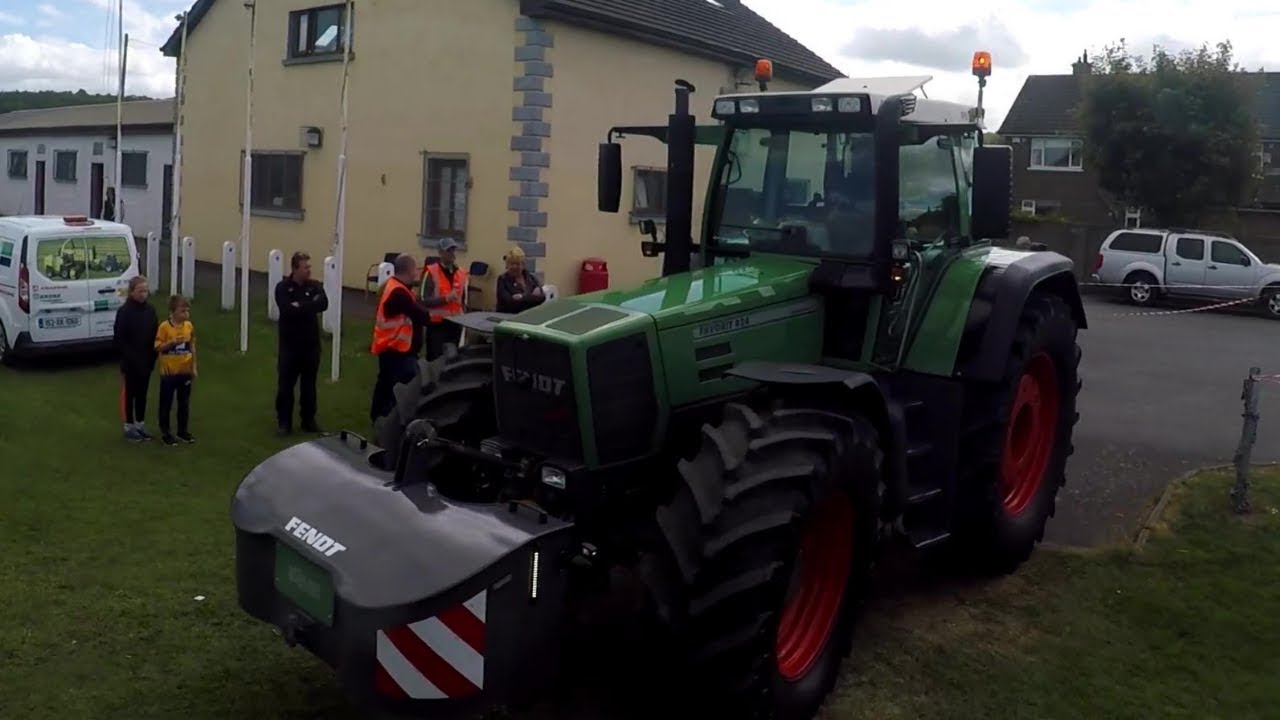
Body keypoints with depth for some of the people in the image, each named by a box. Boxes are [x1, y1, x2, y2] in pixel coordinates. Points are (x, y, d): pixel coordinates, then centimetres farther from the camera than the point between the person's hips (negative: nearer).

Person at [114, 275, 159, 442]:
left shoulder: (150, 309, 1)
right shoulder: (124, 312, -14)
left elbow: (155, 333, 8)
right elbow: (118, 339, -14)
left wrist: (153, 356, -2)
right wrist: (131, 358, -19)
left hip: (146, 361, 5)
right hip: (131, 363, -5)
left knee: (142, 393, 15)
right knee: (130, 394, 7)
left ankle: (140, 425, 27)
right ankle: (129, 427, 17)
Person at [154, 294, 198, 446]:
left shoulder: (189, 326, 1)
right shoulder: (164, 327, -13)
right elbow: (158, 347, -10)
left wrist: (194, 367, 8)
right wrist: (172, 342, -26)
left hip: (185, 371, 4)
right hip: (169, 372, -4)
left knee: (184, 403, 14)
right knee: (166, 404, 6)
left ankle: (183, 431, 26)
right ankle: (165, 433, 16)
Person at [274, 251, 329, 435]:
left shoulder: (315, 286, 1)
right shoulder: (283, 288, -7)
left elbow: (323, 304, -18)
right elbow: (287, 309, -24)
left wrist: (300, 306, -20)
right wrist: (309, 305, -19)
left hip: (311, 344, 3)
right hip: (289, 344, -2)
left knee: (309, 384, 11)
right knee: (285, 384, 3)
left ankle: (309, 420, 22)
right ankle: (284, 421, 14)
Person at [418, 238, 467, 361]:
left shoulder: (462, 274, 9)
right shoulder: (431, 272, -7)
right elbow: (423, 300, -13)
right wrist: (445, 298, -22)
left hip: (455, 325, 5)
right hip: (437, 324, -5)